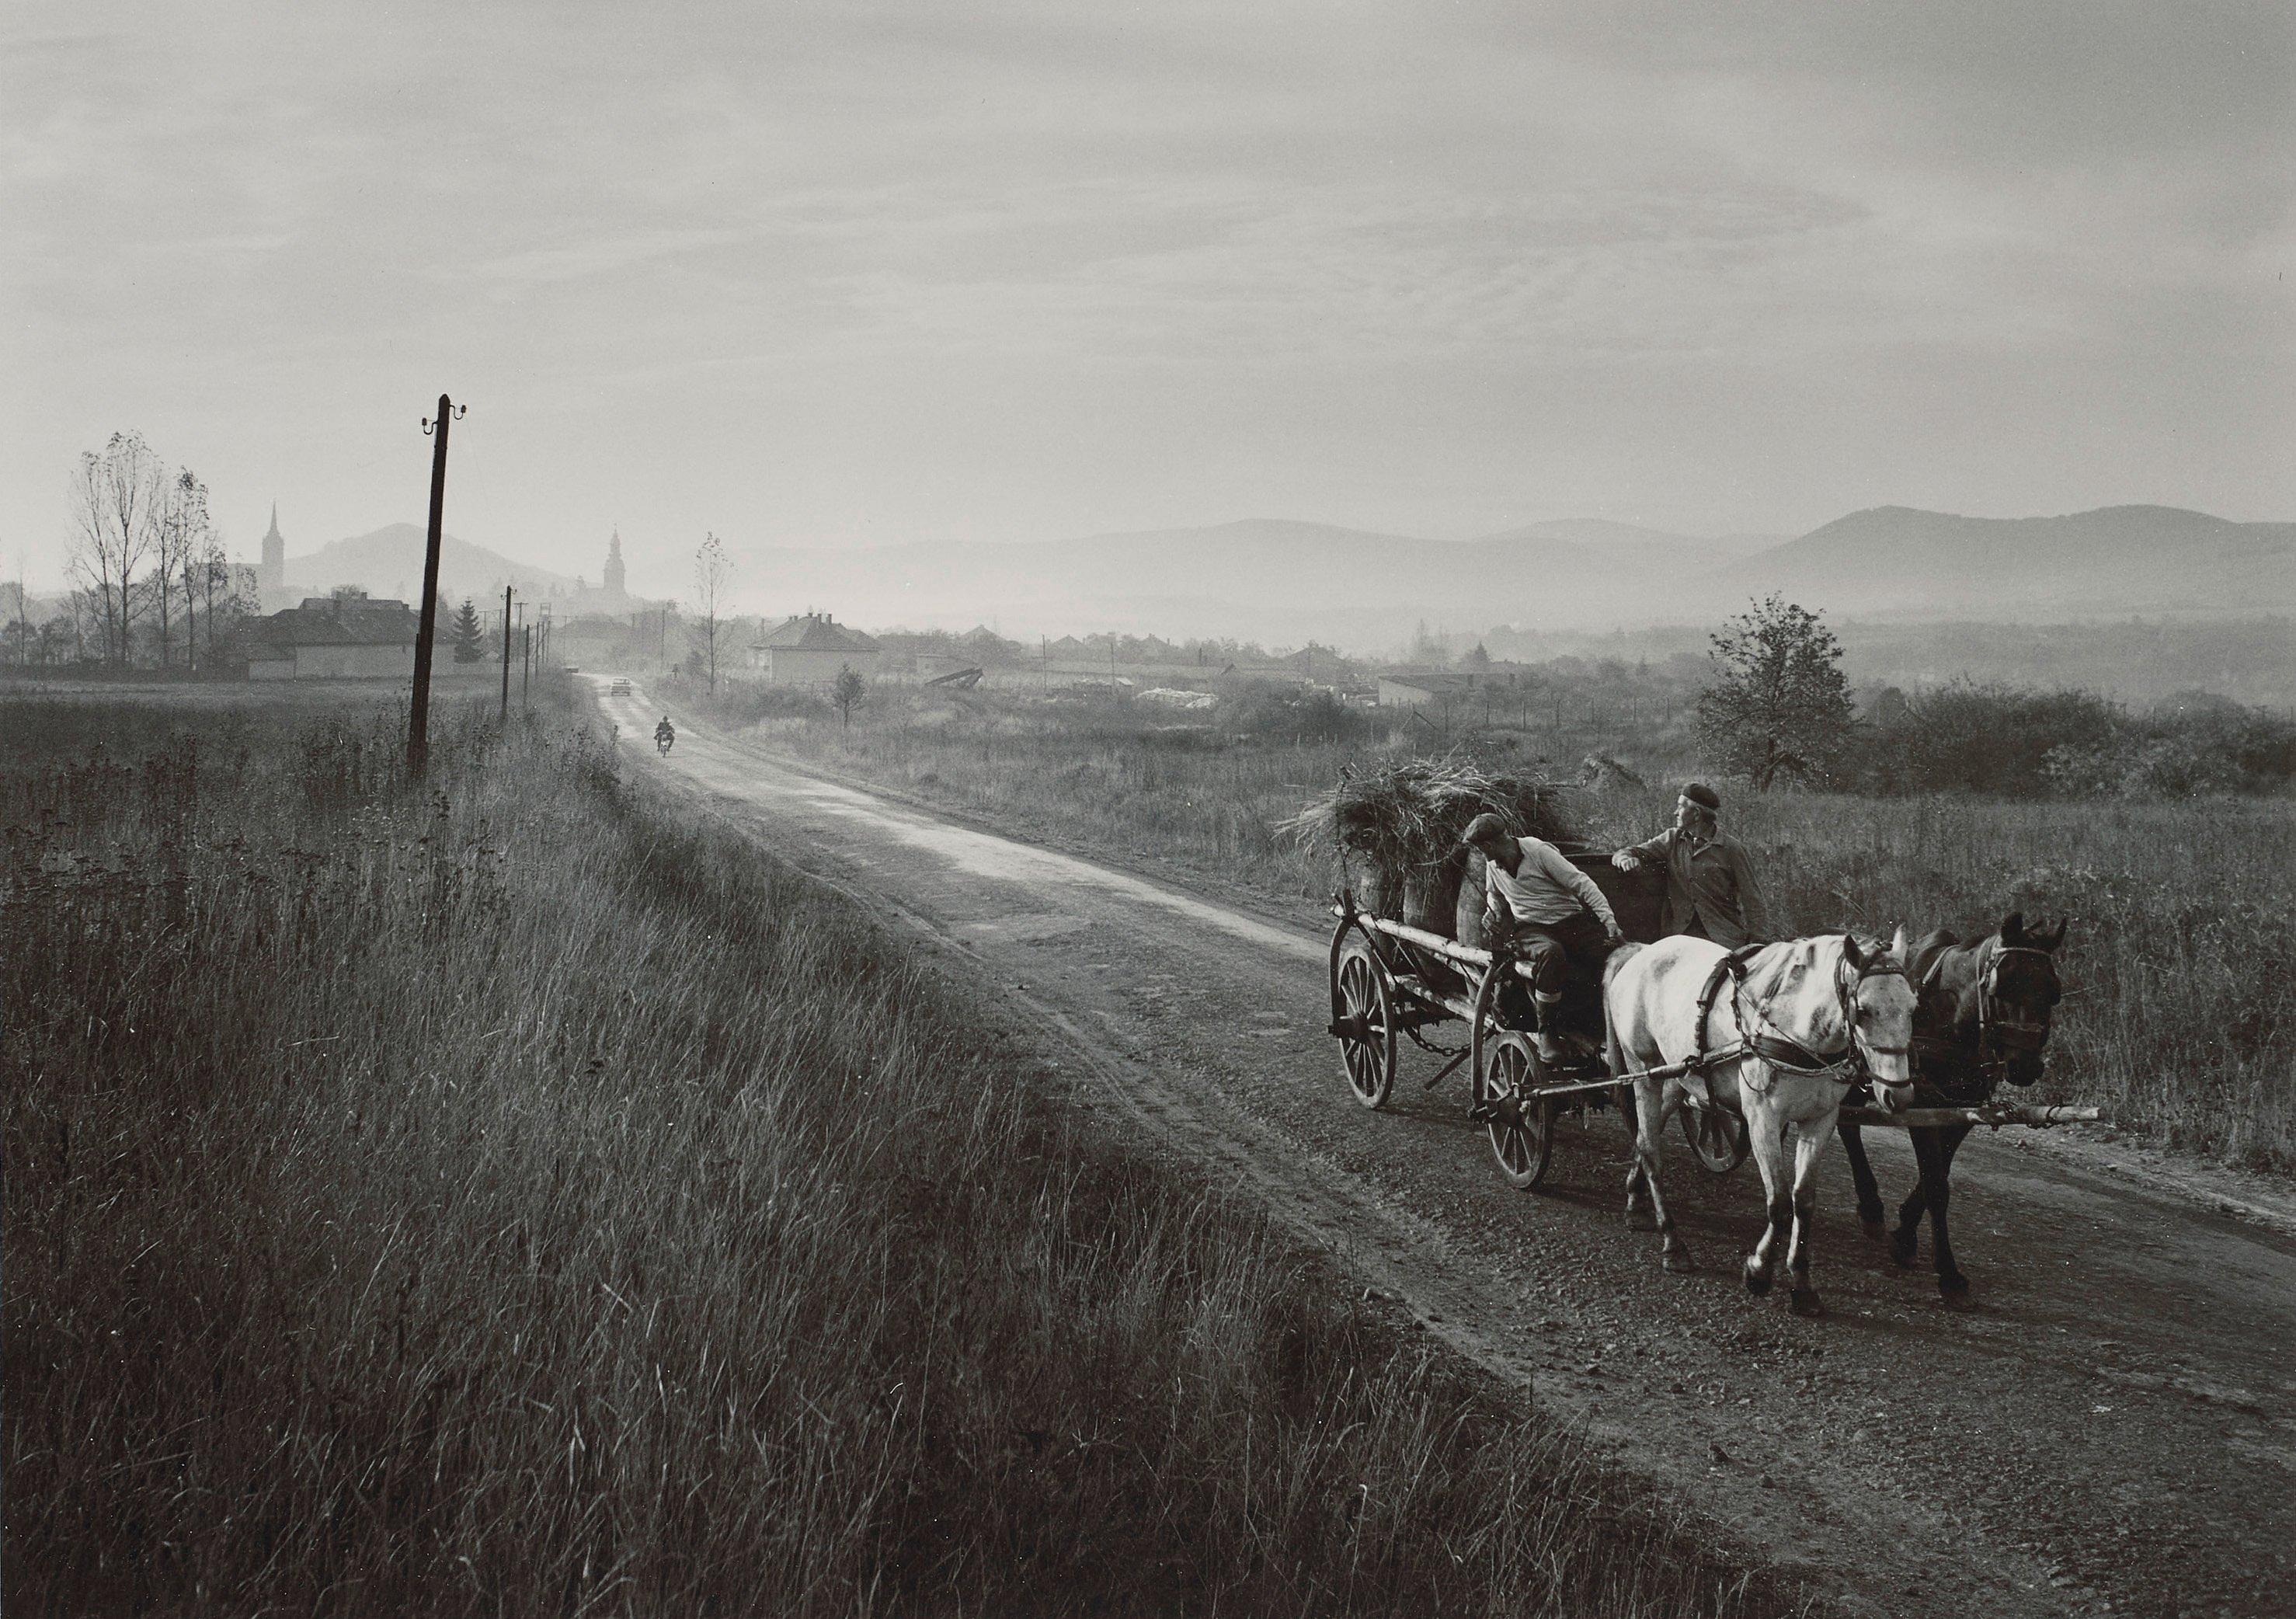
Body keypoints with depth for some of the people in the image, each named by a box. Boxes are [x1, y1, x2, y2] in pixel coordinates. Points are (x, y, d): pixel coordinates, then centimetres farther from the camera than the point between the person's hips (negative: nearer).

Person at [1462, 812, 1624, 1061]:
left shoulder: (1539, 851, -8)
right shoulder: (1493, 866, 10)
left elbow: (1581, 884, -11)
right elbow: (1494, 896, 34)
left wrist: (1608, 919, -22)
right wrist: (1492, 914, 11)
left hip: (1570, 919, -1)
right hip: (1530, 929, 2)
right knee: (1550, 953, -36)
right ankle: (1545, 1033, -31)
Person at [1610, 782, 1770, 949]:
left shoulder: (1731, 849, 0)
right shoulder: (1672, 840, 12)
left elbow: (1752, 902, 1)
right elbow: (1622, 854, 12)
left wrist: (1758, 943, -8)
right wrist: (1626, 859, -13)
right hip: (1681, 935, 3)